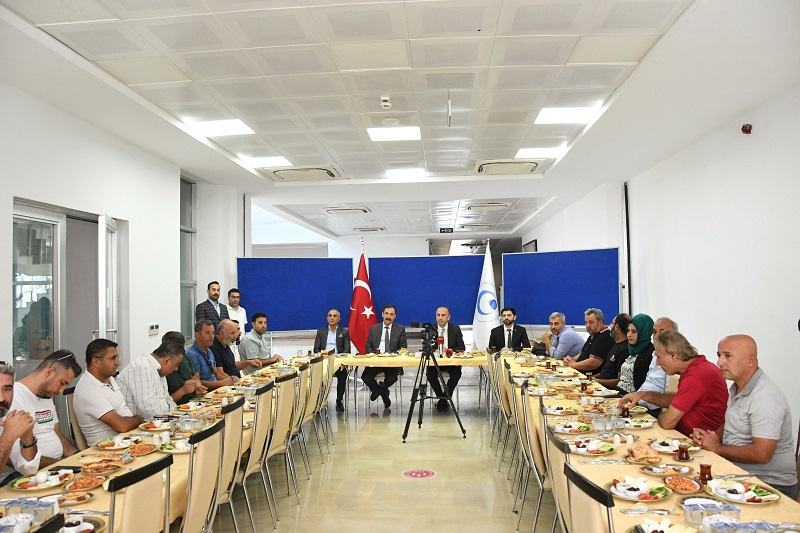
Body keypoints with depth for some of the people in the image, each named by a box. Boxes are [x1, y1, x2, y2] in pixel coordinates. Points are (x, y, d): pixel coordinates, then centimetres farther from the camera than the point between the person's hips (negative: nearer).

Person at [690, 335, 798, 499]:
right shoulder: (737, 388, 9)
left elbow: (761, 454, -27)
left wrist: (717, 448, -13)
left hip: (771, 485, -8)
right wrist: (712, 437, 1)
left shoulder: (765, 397, -22)